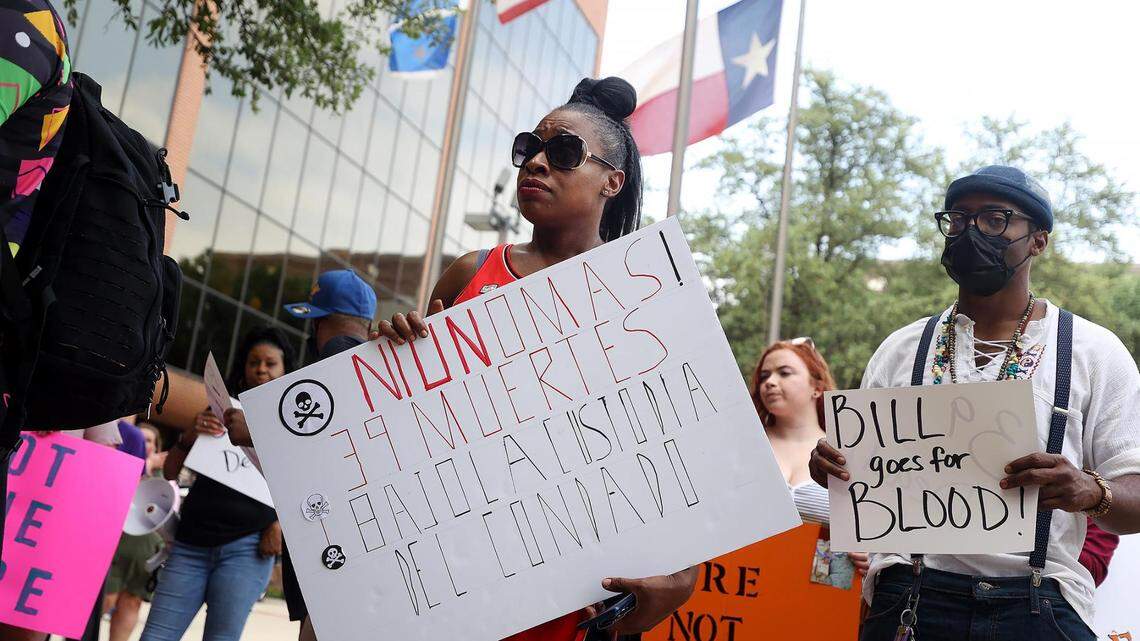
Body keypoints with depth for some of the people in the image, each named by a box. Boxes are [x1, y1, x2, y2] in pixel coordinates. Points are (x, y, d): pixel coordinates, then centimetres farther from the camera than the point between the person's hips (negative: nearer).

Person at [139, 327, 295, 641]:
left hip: (247, 545, -3)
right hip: (192, 543, 3)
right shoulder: (219, 412, 16)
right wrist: (191, 435, -9)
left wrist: (279, 524, -14)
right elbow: (170, 472, 11)